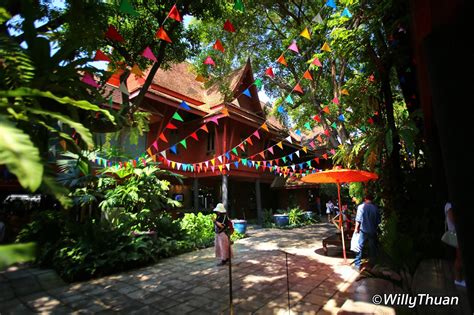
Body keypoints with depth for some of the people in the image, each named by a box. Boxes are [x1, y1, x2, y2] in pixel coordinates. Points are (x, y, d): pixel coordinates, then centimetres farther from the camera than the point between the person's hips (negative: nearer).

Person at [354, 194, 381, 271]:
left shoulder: (361, 206, -10)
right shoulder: (376, 208, -1)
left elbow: (358, 219, -12)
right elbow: (378, 221, 4)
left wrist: (356, 228, -1)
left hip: (363, 231, -3)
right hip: (373, 231, 3)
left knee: (359, 248, 4)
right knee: (372, 248, 17)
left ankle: (357, 265, 5)